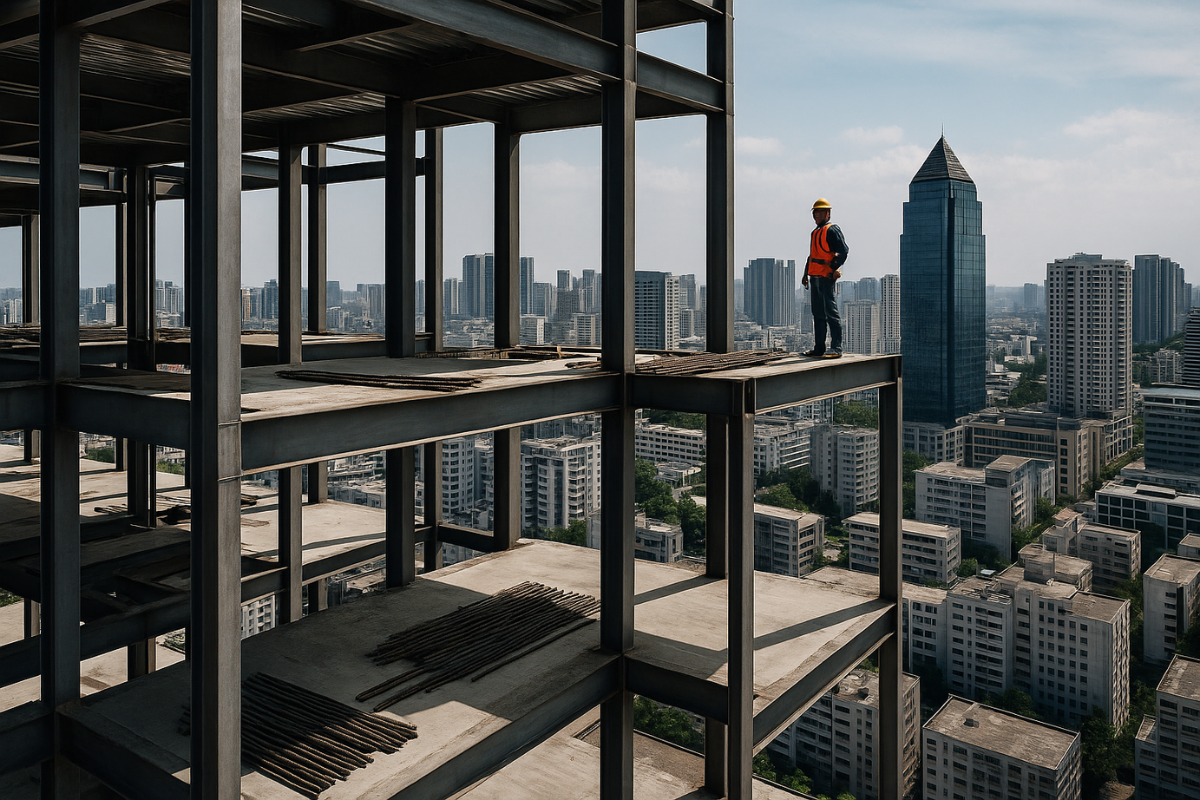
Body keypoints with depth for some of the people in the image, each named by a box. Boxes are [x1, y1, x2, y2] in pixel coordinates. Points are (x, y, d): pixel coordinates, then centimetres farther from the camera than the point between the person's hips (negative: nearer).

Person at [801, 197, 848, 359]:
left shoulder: (832, 230, -6)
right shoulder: (815, 232, 21)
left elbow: (844, 250, -14)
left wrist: (834, 268, -17)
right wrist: (806, 274, 22)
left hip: (827, 277, -9)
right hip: (815, 277, 9)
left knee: (831, 312, -9)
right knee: (818, 314, 10)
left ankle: (836, 348, -8)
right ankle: (819, 348, 15)